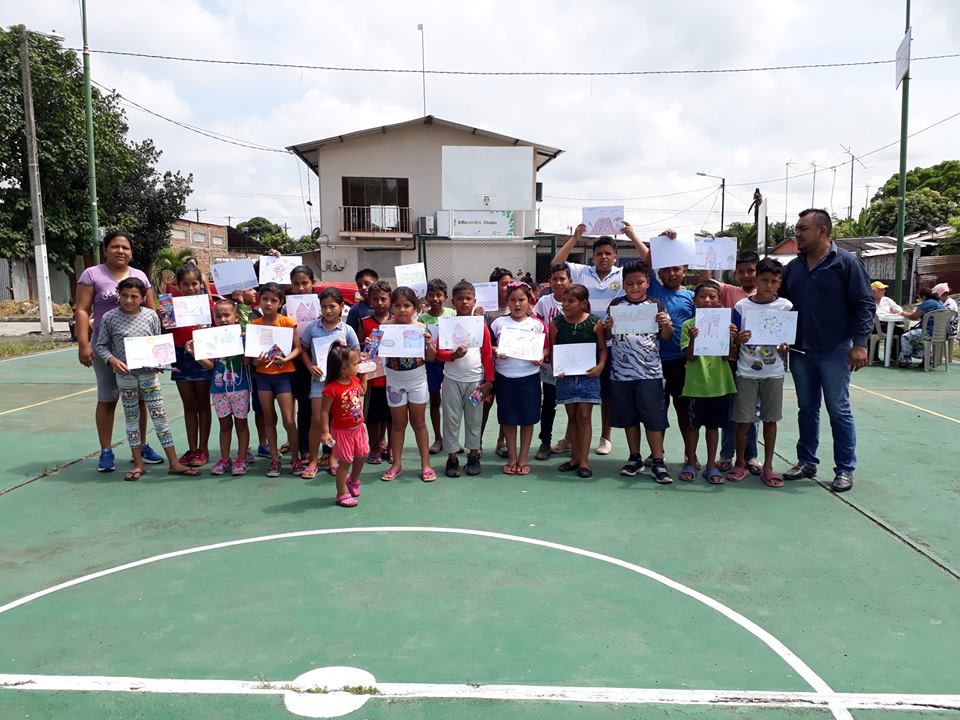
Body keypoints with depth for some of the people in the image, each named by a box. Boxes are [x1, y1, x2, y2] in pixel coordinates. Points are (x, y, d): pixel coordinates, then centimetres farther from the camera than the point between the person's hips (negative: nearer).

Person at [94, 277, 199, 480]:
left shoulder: (151, 316, 0)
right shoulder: (109, 318, -2)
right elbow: (101, 345, 2)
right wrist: (113, 360, -15)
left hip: (148, 373, 0)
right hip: (125, 375, 0)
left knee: (159, 415, 1)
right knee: (131, 418, 9)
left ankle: (174, 463, 5)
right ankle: (138, 464, 19)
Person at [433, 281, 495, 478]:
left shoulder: (481, 326, 1)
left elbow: (488, 355, 2)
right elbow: (439, 353, -2)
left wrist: (489, 381, -1)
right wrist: (454, 355, -21)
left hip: (475, 379, 0)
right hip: (452, 380, 0)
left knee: (474, 419, 9)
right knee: (451, 419, 4)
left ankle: (474, 455, 21)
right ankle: (452, 457, 14)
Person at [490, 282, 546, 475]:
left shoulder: (537, 324, 2)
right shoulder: (499, 323, 3)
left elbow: (546, 348, 7)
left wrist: (541, 357, -13)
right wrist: (496, 353, -13)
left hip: (529, 376, 0)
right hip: (504, 377, 0)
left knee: (528, 419, 6)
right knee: (508, 419, 8)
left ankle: (523, 459, 20)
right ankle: (511, 459, 23)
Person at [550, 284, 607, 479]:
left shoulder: (595, 323, -5)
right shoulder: (556, 323, -1)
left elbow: (603, 348, 1)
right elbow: (552, 350, 4)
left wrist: (600, 366, -14)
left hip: (588, 375, -2)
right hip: (565, 375, 2)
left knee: (584, 416, -2)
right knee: (572, 416, 11)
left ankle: (584, 460, 5)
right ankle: (575, 457, 21)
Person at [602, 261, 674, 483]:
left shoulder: (656, 305, 3)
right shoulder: (616, 305, 6)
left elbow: (666, 337, 2)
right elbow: (607, 337, 7)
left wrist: (666, 324, -18)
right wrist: (608, 327, -14)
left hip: (650, 371, -2)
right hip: (621, 371, 2)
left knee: (653, 417, -1)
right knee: (629, 417, 11)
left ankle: (657, 462, 6)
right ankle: (635, 458, 23)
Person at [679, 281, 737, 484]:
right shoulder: (688, 325, -3)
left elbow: (726, 356, 0)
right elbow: (690, 357, -8)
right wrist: (692, 338, -26)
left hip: (719, 384, 2)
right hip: (696, 384, -2)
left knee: (713, 425, 10)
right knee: (694, 424, 8)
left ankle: (711, 465, 20)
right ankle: (691, 463, 21)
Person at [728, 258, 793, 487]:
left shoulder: (786, 306, 1)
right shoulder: (742, 306, -1)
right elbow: (734, 342, 2)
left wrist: (785, 348, -12)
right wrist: (738, 339, -19)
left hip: (773, 372, 1)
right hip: (746, 372, -1)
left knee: (770, 419, 7)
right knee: (743, 420, 3)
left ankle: (767, 467, 18)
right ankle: (740, 463, 20)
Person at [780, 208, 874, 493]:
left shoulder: (847, 263, -5)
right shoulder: (793, 267, 10)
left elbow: (865, 305, -7)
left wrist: (860, 343, -13)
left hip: (835, 351, -5)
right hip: (800, 352, 5)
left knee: (839, 410, 1)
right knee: (807, 409, 13)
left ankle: (845, 469, 11)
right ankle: (806, 462, 23)